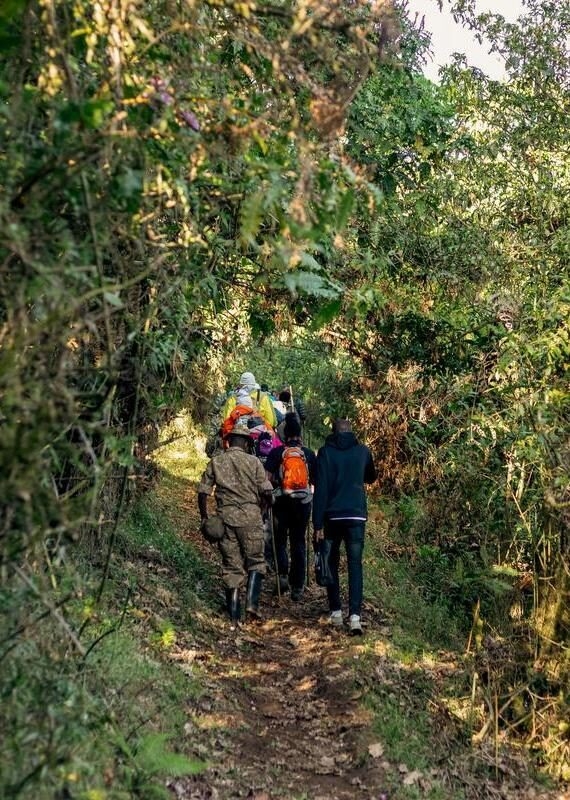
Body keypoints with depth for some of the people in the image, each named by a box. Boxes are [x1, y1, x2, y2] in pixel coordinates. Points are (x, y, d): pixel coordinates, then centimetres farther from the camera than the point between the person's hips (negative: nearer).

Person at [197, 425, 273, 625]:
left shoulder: (216, 461, 6)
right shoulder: (253, 461, 0)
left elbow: (203, 491, 2)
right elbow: (267, 492, -4)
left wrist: (204, 517, 12)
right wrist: (262, 508, 14)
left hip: (226, 517, 2)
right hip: (250, 516, -2)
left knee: (231, 565, 9)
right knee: (255, 561, 12)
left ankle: (234, 616, 10)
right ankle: (251, 601, -6)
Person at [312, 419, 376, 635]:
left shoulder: (325, 452, -2)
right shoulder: (362, 451, 5)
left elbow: (320, 488, -7)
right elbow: (371, 477, 24)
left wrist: (318, 523, -6)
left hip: (332, 516, -1)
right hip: (356, 515, 1)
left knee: (332, 563, 14)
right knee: (355, 564, 0)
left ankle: (335, 611, 17)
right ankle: (355, 615, -12)